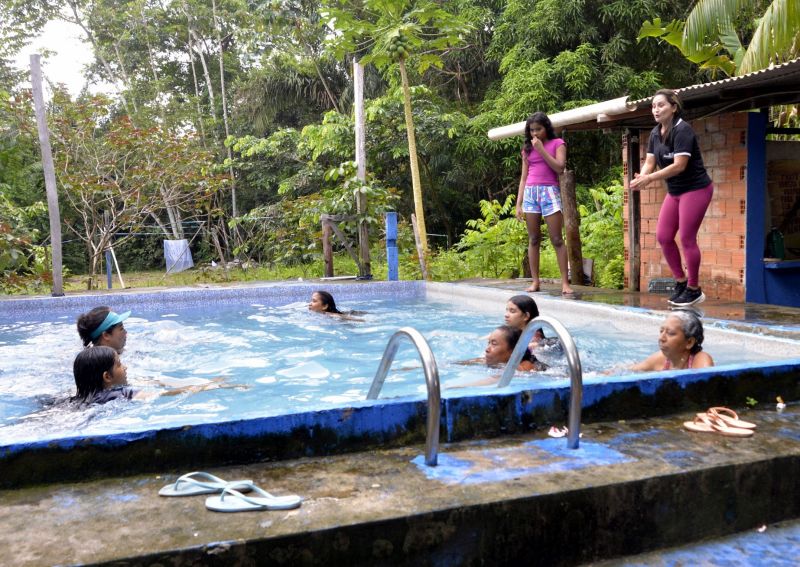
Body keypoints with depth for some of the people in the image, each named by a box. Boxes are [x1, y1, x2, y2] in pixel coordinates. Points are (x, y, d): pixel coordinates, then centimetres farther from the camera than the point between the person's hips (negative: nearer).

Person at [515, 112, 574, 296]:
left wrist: (541, 149, -9)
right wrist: (518, 203, 7)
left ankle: (565, 282, -5)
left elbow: (559, 167, -9)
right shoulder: (527, 148, 15)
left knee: (557, 239, -6)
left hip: (549, 191, -3)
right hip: (530, 192, 4)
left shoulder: (557, 143, 6)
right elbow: (523, 177, 14)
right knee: (533, 239, 3)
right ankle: (535, 281, 6)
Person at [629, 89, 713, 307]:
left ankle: (694, 290, 8)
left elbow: (679, 166, -26)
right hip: (674, 191, 8)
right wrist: (641, 177, -22)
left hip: (696, 189, -8)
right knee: (663, 236, 5)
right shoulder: (655, 133, 4)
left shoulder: (682, 131, -19)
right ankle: (680, 281, 21)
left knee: (687, 238, -6)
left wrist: (649, 179, -32)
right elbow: (650, 162, 0)